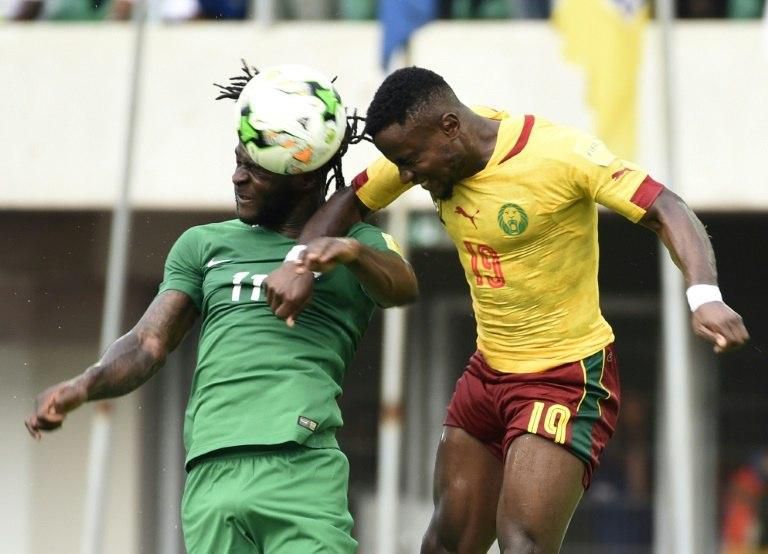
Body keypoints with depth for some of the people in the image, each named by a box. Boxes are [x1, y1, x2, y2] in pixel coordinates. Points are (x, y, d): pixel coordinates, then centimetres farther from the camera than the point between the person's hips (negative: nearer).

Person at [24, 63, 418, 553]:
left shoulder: (357, 244, 16)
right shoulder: (204, 245, 24)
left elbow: (403, 288, -4)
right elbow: (150, 343, 15)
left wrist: (351, 250, -26)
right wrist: (84, 385, -5)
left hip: (302, 465, -3)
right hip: (211, 473, 3)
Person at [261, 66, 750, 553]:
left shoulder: (561, 153, -23)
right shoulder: (427, 147, -4)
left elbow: (667, 212, -26)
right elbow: (350, 203, 7)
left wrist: (705, 296, -43)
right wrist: (300, 262, -13)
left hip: (570, 376, -7)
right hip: (488, 369, 7)